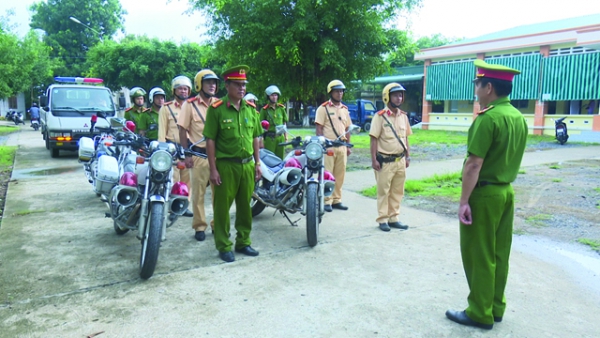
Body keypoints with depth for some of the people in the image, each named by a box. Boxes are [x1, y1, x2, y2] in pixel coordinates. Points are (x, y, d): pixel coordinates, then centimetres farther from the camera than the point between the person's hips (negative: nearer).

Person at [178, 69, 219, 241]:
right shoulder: (190, 104, -1)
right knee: (198, 192, 4)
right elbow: (182, 130, -1)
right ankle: (199, 226, 15)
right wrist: (187, 154, -6)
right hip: (199, 155, -3)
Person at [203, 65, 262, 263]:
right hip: (225, 165, -5)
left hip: (247, 165, 5)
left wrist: (257, 163, 10)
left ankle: (243, 242, 28)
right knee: (223, 206, 4)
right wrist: (213, 169, -11)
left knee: (245, 205, 13)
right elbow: (210, 140, -7)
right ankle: (224, 246, 17)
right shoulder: (216, 109, -7)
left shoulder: (251, 109, 8)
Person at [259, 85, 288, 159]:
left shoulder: (281, 108, 11)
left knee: (280, 157, 8)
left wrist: (286, 136, 11)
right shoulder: (264, 109, -1)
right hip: (269, 138, -4)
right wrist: (261, 140, -6)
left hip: (280, 137, 4)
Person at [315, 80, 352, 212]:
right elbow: (319, 128, -6)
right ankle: (326, 201, 2)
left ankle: (336, 200, 18)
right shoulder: (323, 108, -2)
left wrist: (348, 146, 15)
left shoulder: (345, 109, 16)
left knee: (340, 174, 8)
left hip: (341, 146, 6)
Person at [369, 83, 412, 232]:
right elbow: (374, 139, -10)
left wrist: (407, 157, 13)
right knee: (383, 192, 2)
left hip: (400, 161, 6)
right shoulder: (380, 117, -8)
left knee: (397, 191, 10)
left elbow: (405, 138, 16)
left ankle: (393, 218, 21)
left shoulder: (403, 116, 10)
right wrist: (374, 160, -14)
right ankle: (382, 220, 11)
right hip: (385, 162, -6)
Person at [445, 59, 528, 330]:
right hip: (506, 192, 9)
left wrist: (464, 201, -19)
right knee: (498, 254, 16)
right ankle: (496, 308, 27)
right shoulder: (519, 118, 8)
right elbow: (509, 158, 14)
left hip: (484, 194, -9)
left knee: (478, 255, 3)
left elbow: (474, 164, -22)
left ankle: (480, 313, 14)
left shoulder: (488, 118, -19)